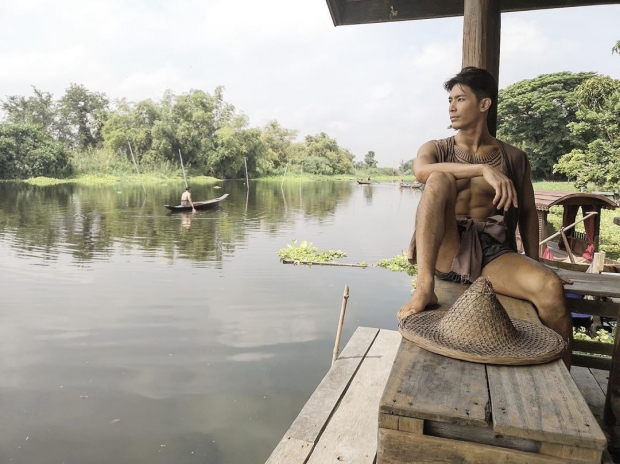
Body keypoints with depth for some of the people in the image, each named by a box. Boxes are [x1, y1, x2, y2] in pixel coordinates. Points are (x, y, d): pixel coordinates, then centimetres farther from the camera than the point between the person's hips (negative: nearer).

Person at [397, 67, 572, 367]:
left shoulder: (514, 158, 12)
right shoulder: (436, 149, 9)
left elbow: (527, 213, 14)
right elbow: (421, 171, -16)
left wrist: (533, 263, 3)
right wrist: (483, 169, -28)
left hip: (494, 254, 1)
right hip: (447, 252, -1)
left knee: (550, 287, -29)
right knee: (440, 179, -26)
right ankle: (424, 286, -35)